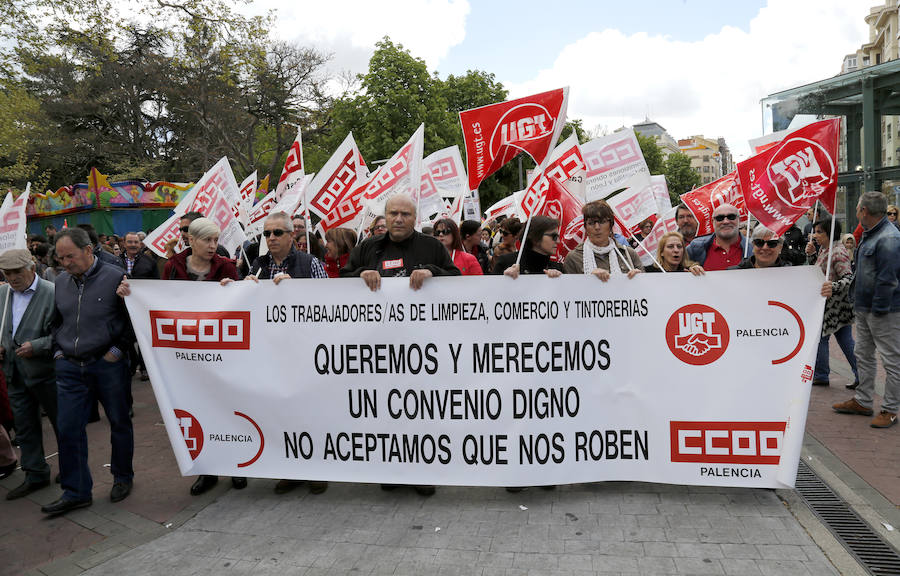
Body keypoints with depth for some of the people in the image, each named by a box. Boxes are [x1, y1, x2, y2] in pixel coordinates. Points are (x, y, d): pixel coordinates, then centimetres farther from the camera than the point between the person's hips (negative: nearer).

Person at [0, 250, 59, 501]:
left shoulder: (52, 293, -13)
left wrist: (37, 346, -23)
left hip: (45, 371, -6)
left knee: (61, 423, 9)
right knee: (25, 426, 12)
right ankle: (35, 475, 24)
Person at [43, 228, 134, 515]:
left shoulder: (115, 277, -9)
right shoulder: (61, 282, 8)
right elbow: (55, 322, 20)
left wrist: (117, 350, -10)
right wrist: (58, 352, 9)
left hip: (107, 365, -4)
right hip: (70, 367, 5)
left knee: (119, 423, 9)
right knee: (68, 429, 3)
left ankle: (122, 477, 28)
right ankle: (76, 492, 16)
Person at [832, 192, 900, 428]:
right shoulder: (870, 234, 13)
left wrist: (879, 309, -20)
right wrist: (860, 303, 18)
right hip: (864, 308, 10)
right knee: (863, 355, 17)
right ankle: (862, 401, 28)